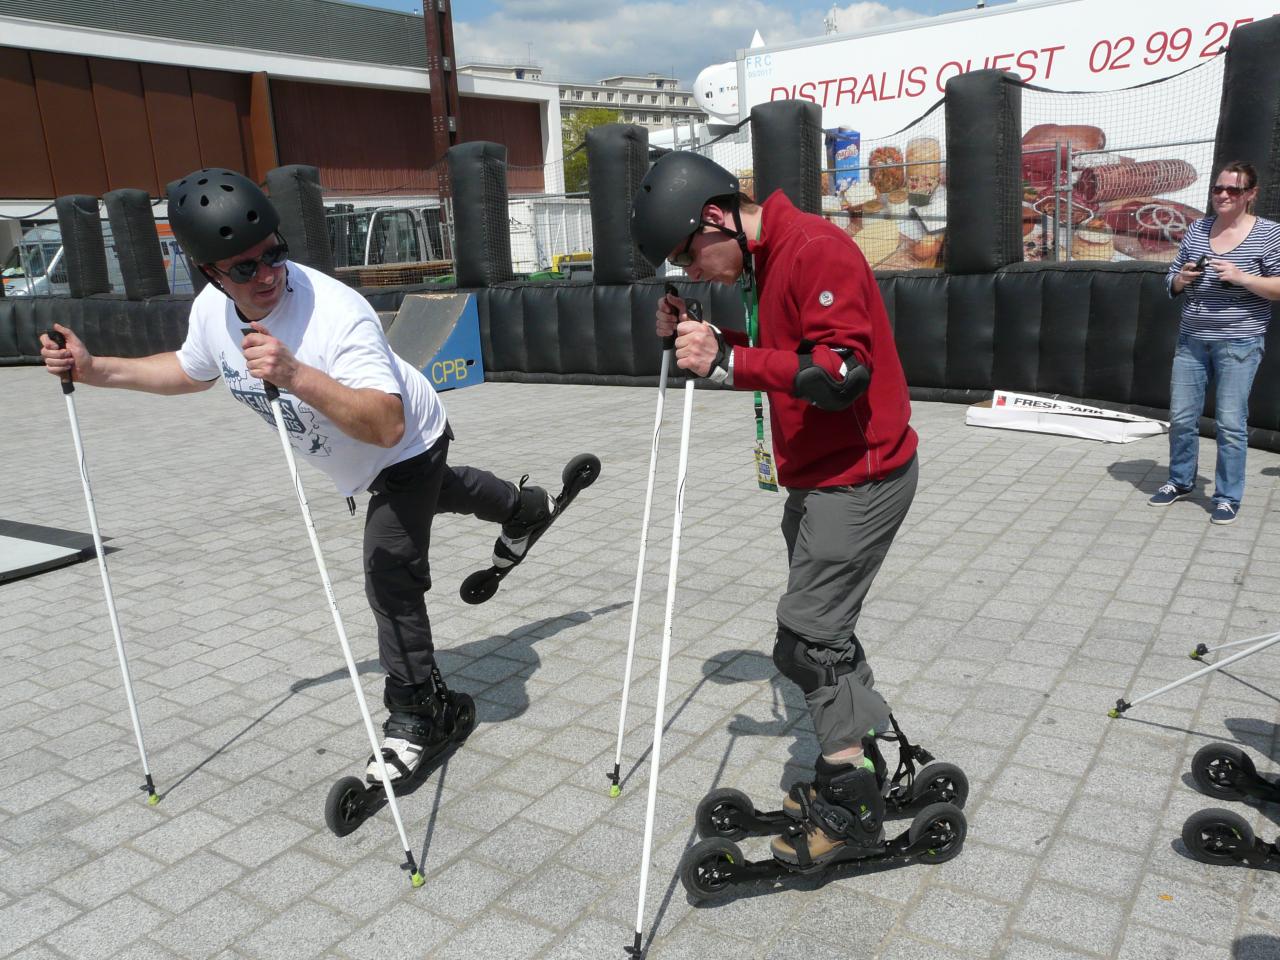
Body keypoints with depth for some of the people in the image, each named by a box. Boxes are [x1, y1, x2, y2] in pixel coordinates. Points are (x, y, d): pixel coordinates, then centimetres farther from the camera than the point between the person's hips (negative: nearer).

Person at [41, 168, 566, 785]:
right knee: (433, 492, 33)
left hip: (408, 446, -8)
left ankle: (415, 714, 11)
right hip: (354, 463, 8)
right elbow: (192, 370, 6)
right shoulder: (212, 309, -18)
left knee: (391, 578, -12)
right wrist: (95, 370, -5)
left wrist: (296, 376, -63)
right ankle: (524, 508, 64)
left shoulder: (336, 312, -41)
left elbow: (387, 426, -52)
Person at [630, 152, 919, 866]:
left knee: (806, 641, -6)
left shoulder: (816, 249, -18)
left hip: (858, 477, -10)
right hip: (819, 477, 10)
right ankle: (869, 761, 32)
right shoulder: (766, 258, 13)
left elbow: (844, 373, -27)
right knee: (823, 629, 16)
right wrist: (699, 338, 1)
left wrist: (729, 361, -29)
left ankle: (853, 807, 8)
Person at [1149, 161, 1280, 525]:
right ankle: (1180, 482, 26)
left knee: (1231, 423, -2)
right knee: (1181, 417, 9)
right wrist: (1182, 279, -7)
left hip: (1239, 343, -4)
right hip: (1192, 339, 4)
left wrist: (1241, 277, -20)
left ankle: (1228, 497, 9)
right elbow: (1172, 280, 15)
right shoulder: (1196, 229, 8)